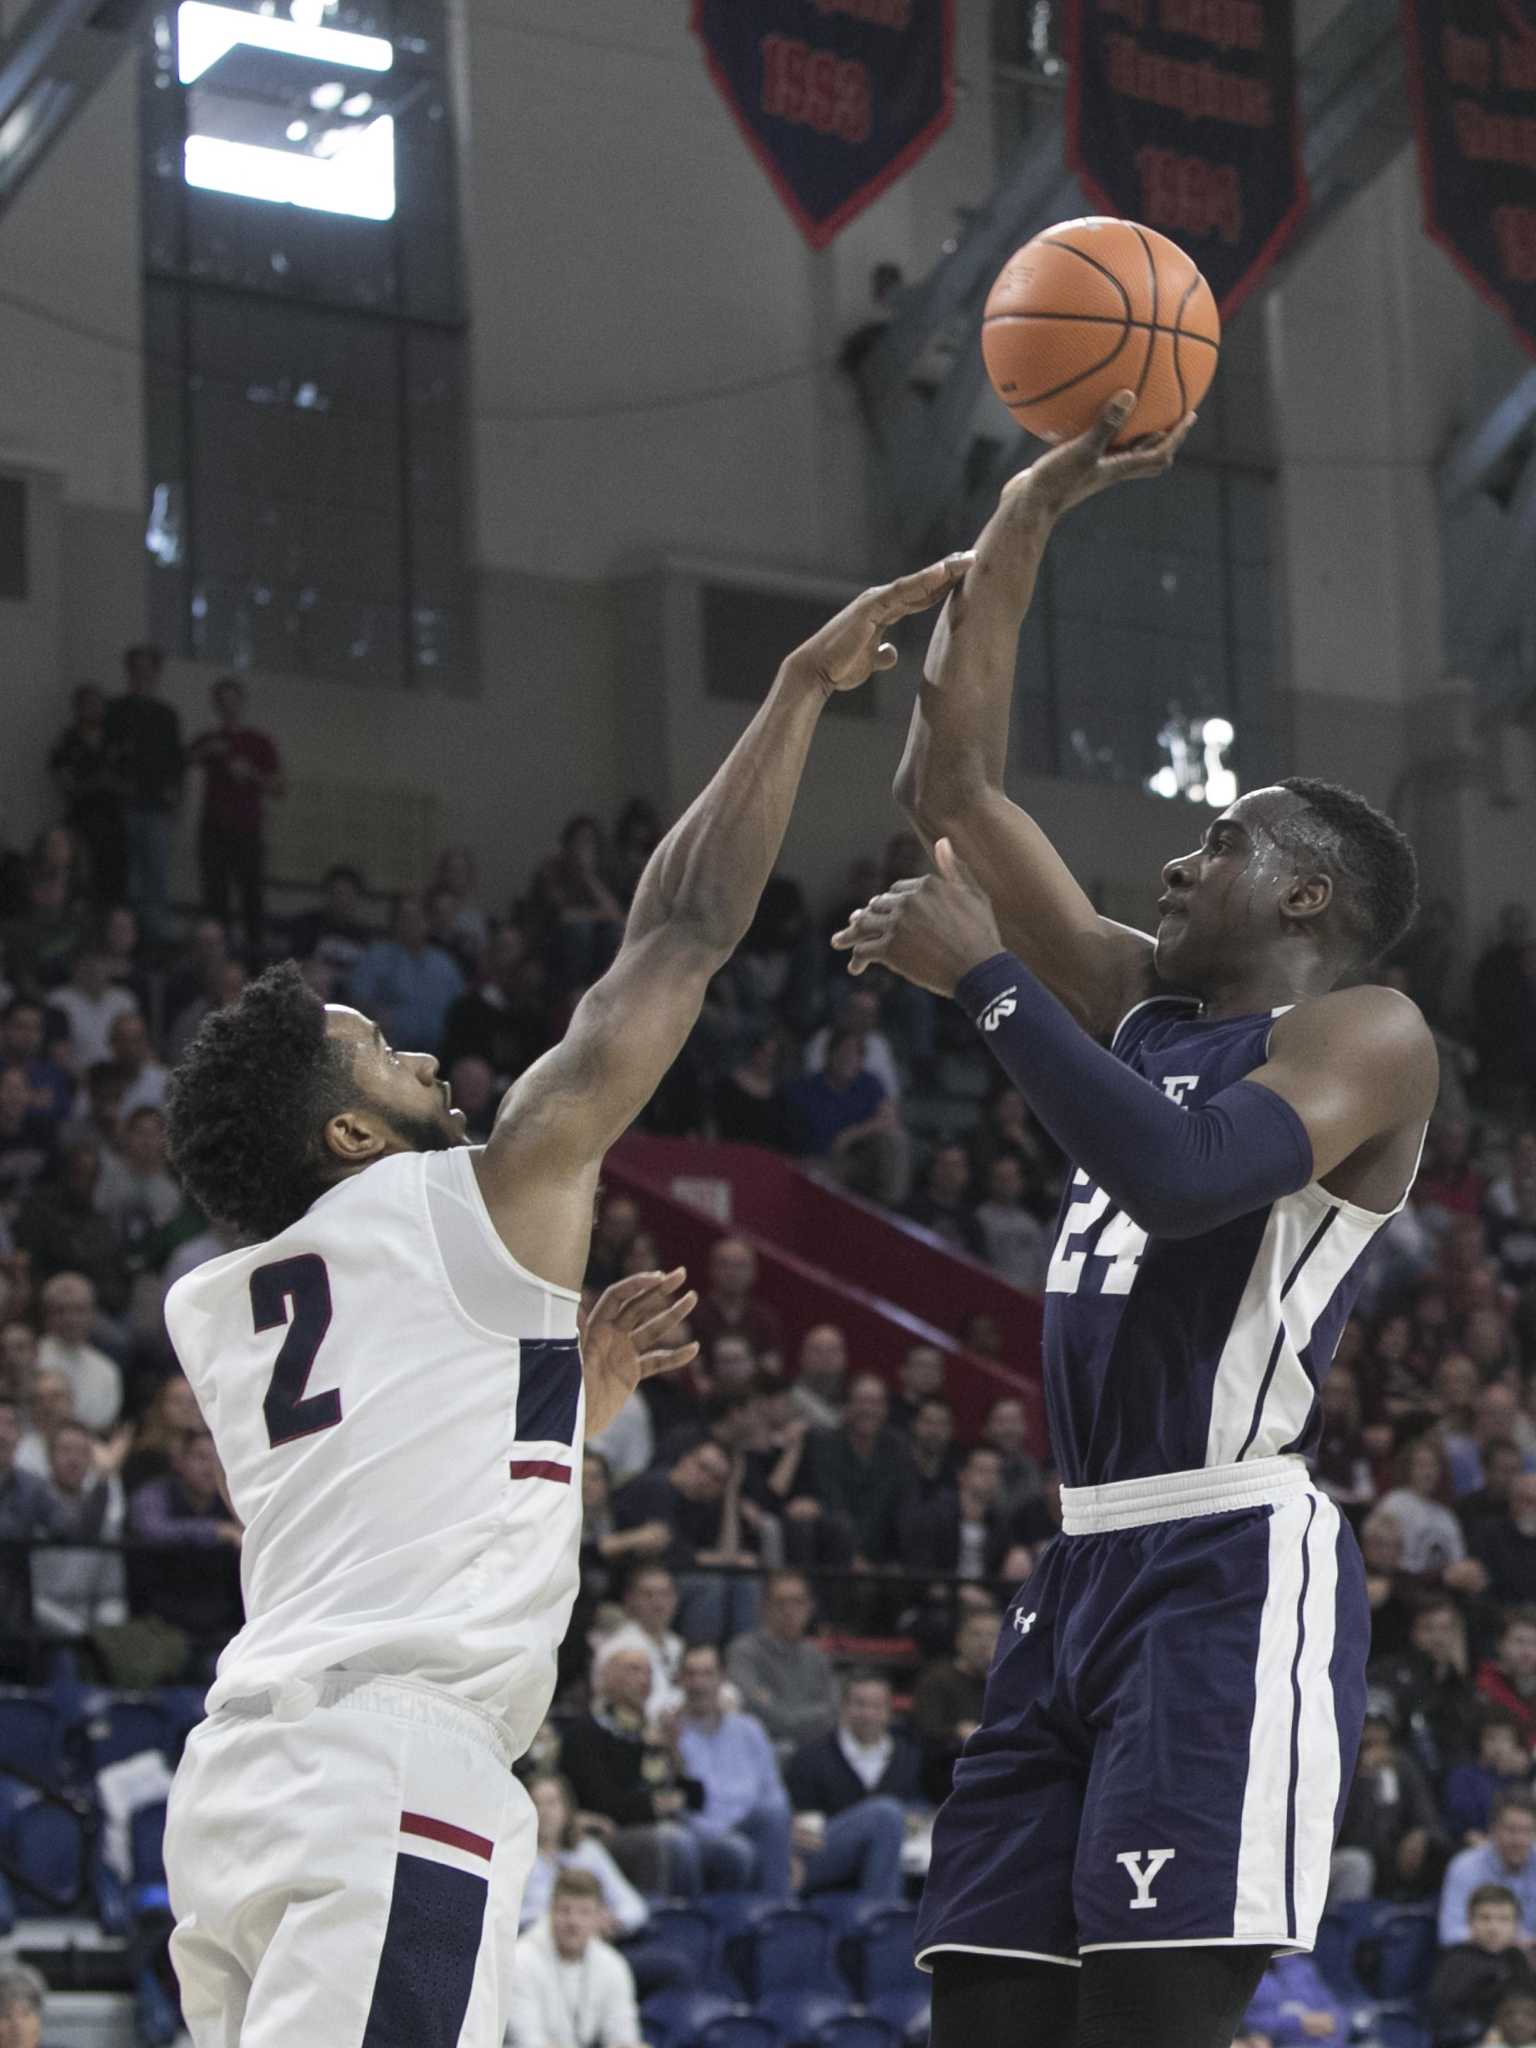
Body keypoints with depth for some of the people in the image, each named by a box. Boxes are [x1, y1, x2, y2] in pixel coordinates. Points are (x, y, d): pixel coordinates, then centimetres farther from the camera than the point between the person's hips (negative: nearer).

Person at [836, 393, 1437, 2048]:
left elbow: (1180, 1173, -21)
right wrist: (1029, 513, 18)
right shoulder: (1140, 1001, 21)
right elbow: (950, 777, 22)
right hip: (1087, 1565, 8)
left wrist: (984, 975, -14)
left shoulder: (1366, 1031, -1)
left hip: (1235, 1567, -8)